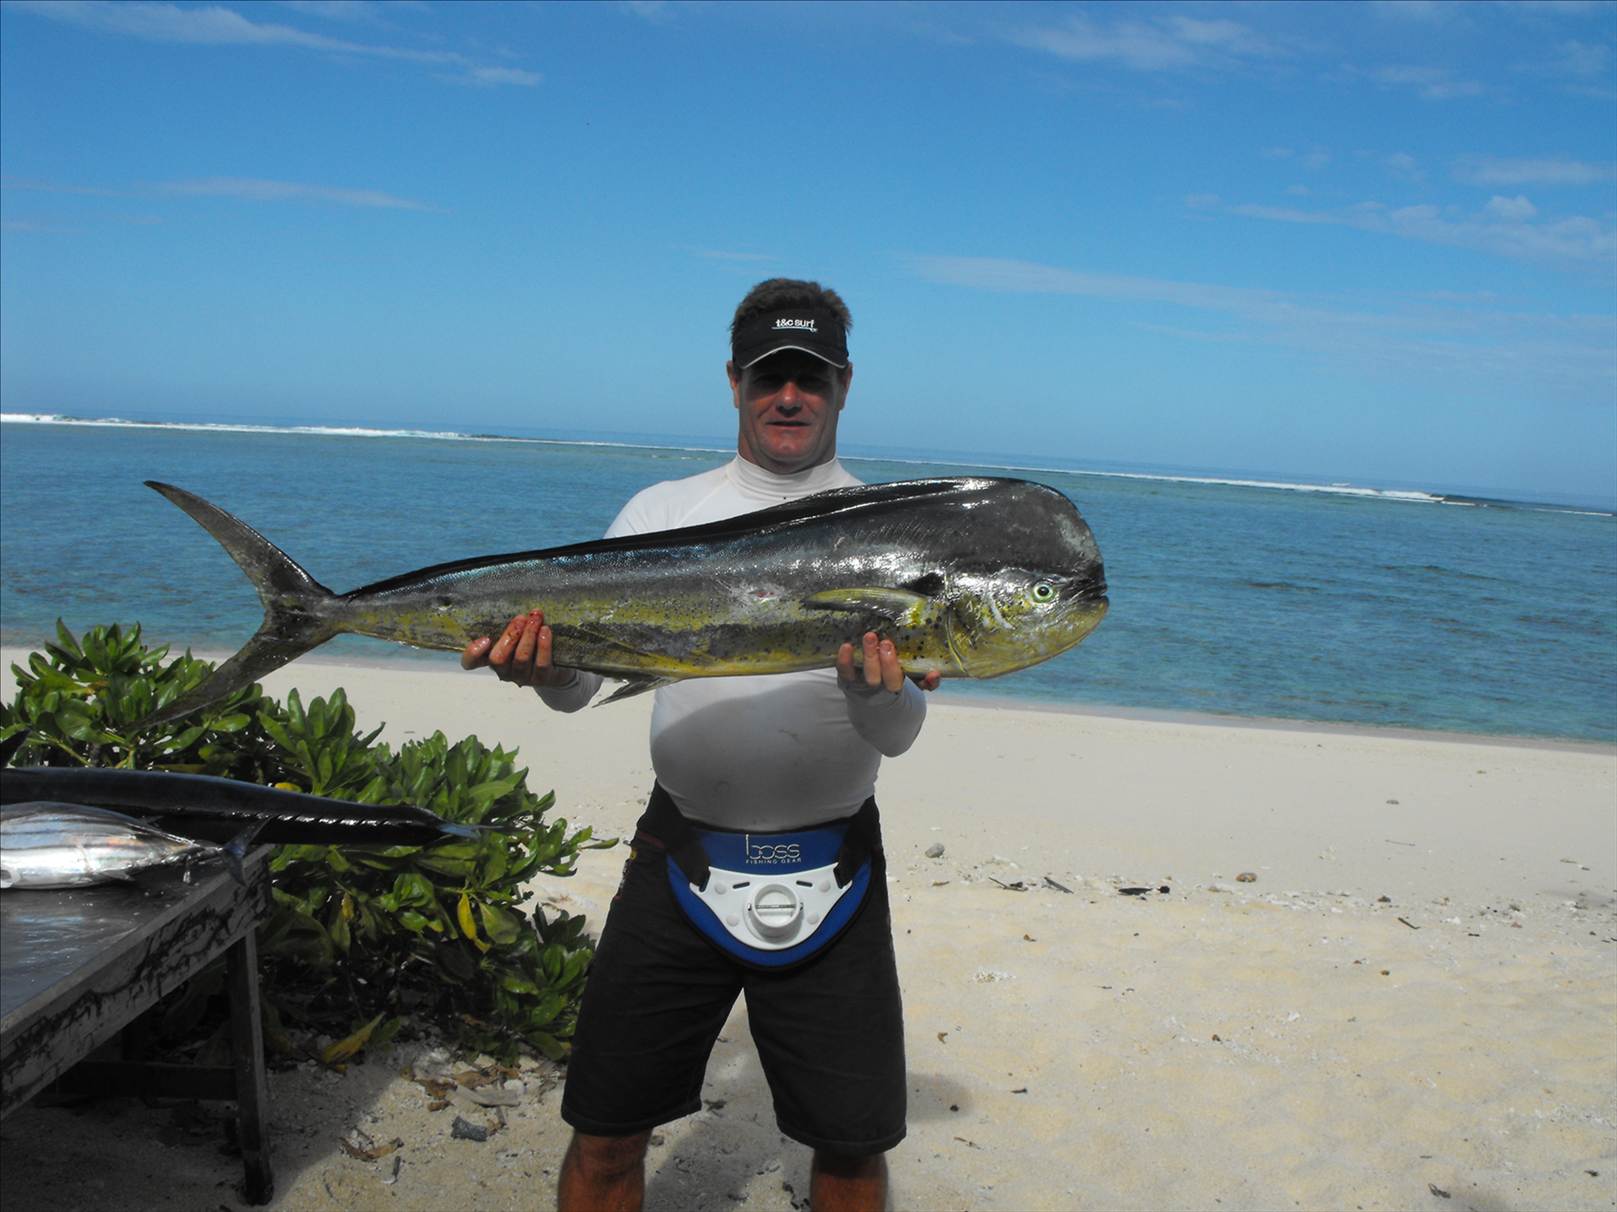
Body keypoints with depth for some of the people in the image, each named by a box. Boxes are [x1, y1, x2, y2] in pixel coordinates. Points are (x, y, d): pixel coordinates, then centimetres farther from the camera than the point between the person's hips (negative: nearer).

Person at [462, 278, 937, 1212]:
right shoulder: (664, 511, 6)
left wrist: (876, 689, -27)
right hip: (681, 850, 1)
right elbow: (578, 686, 2)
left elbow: (900, 735, -5)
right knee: (606, 1133, 7)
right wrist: (539, 662, -21)